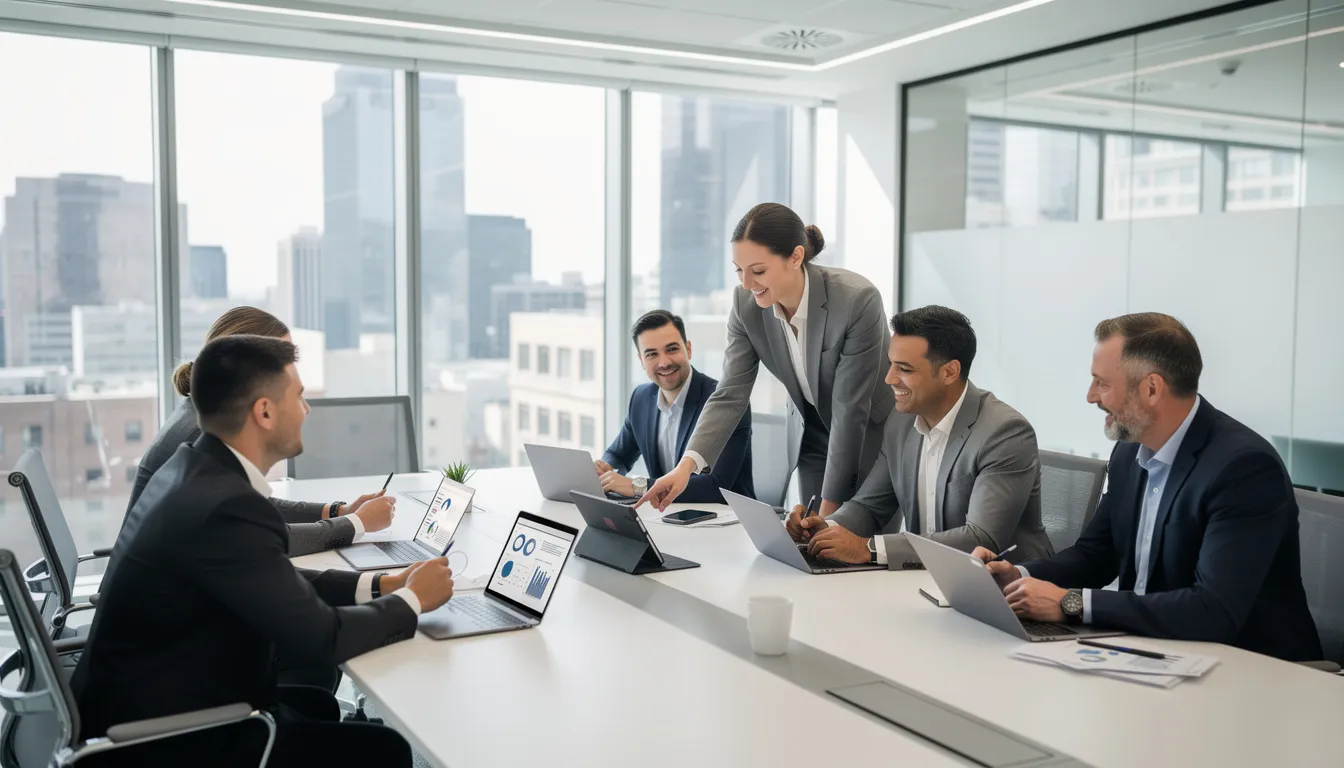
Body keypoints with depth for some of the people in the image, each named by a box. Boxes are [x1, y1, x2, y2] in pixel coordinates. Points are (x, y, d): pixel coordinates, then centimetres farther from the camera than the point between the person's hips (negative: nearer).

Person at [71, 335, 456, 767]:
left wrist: (379, 585, 2)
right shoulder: (226, 505, -28)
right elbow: (322, 638, -22)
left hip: (145, 704, 10)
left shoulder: (194, 470, 2)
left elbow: (281, 583, 10)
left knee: (320, 706, 24)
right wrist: (412, 599, -7)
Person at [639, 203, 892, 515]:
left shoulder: (858, 301, -30)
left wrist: (829, 506, -22)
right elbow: (730, 395, -15)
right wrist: (686, 465, -30)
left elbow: (851, 409, -26)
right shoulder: (746, 304, -15)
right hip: (814, 441, 4)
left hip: (875, 441, -4)